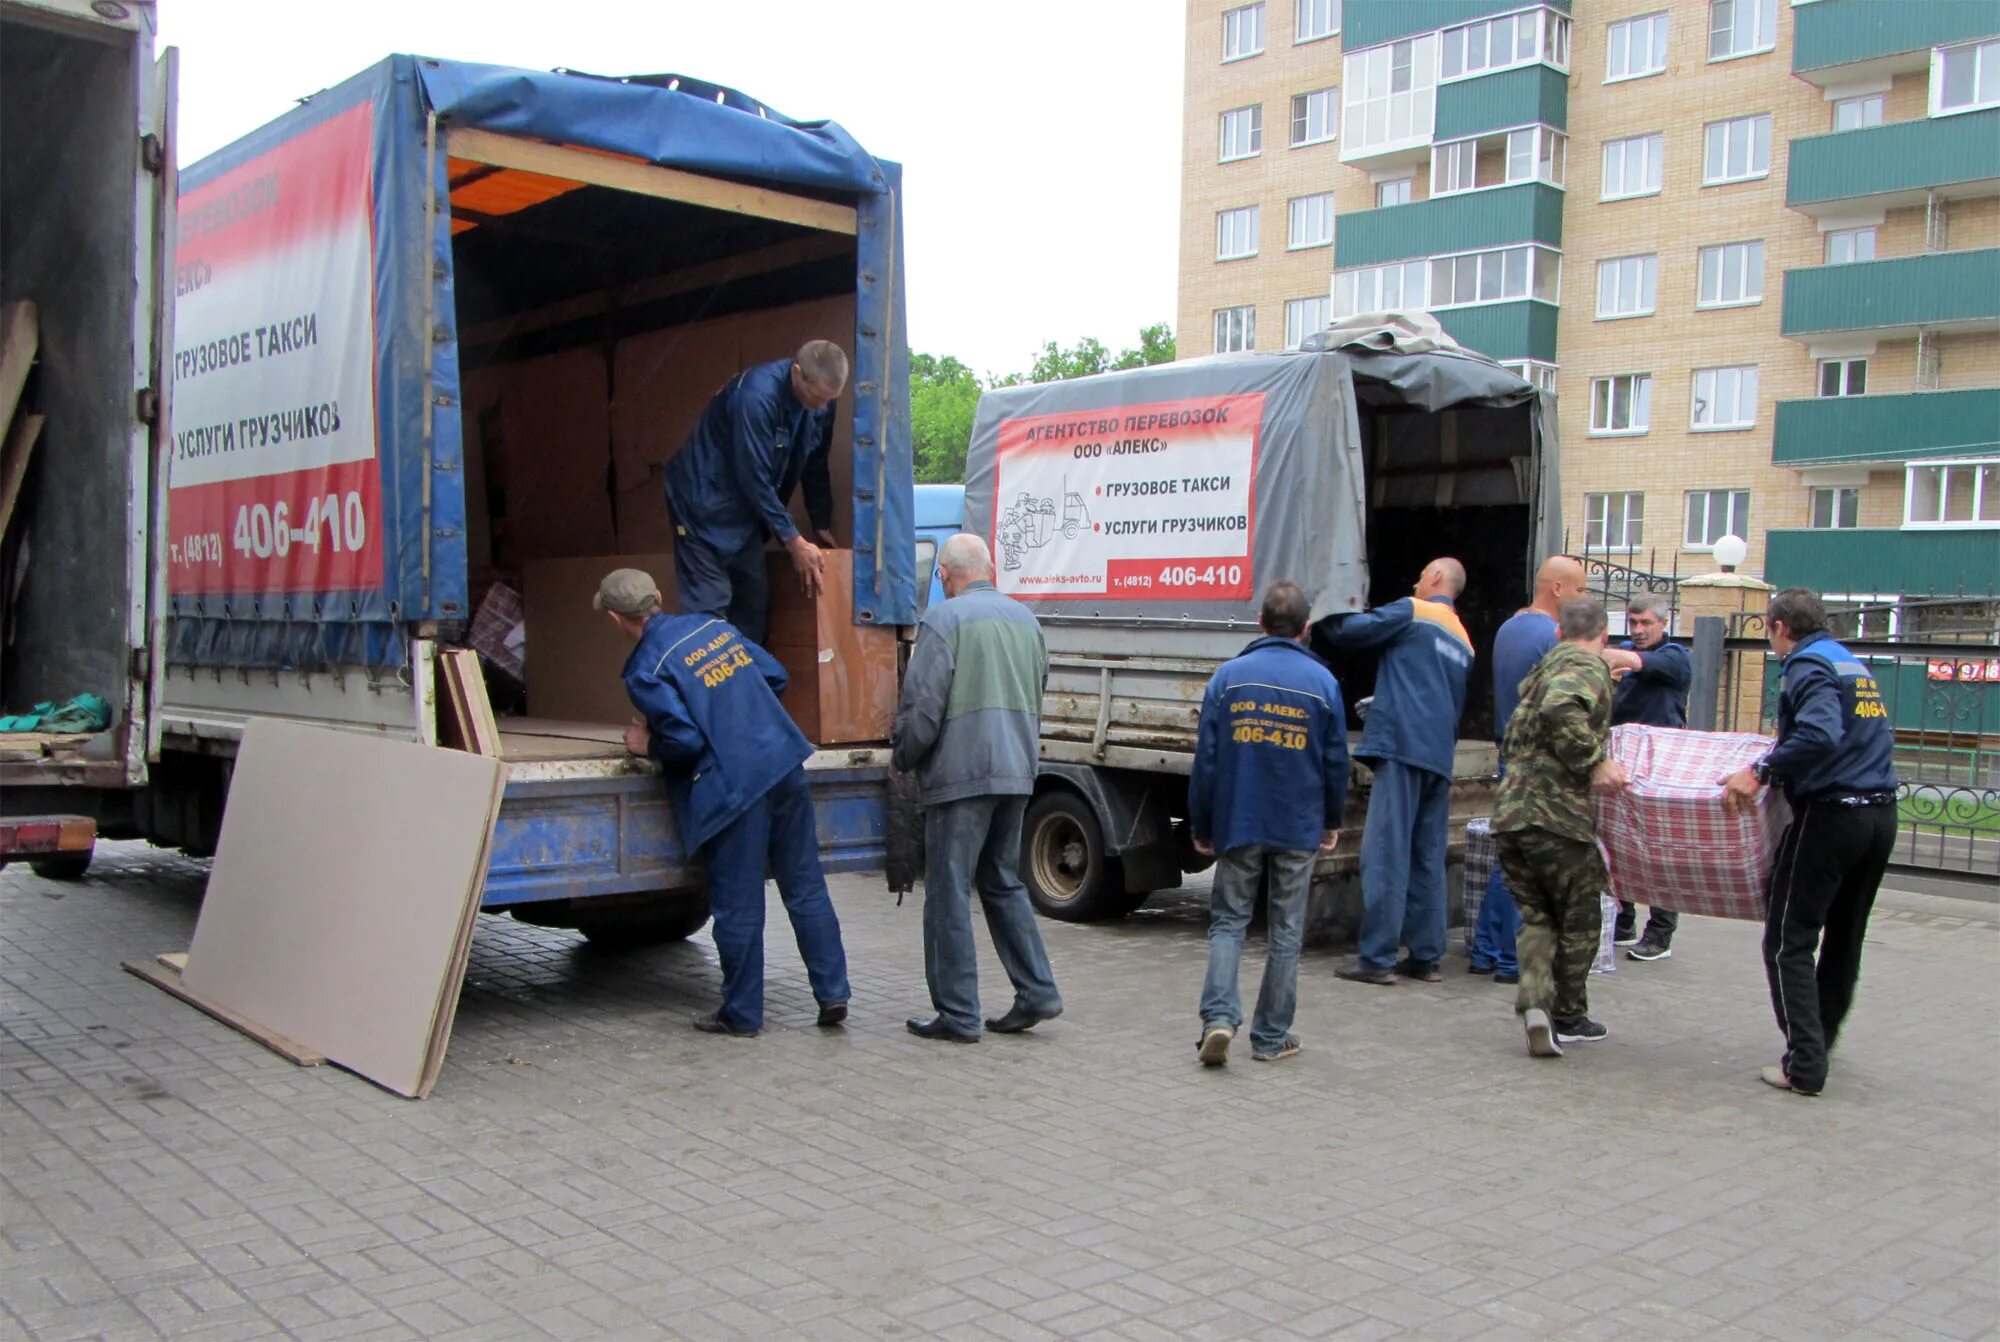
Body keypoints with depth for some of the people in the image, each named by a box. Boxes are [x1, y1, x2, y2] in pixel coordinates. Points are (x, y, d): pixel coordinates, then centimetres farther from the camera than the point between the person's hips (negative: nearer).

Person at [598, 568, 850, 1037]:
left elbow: (685, 742, -14)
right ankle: (832, 994, 15)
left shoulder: (646, 669, -9)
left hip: (735, 787, -6)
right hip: (784, 765, 6)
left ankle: (742, 1013, 17)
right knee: (806, 887, 12)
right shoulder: (712, 626, 11)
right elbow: (775, 676, 16)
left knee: (738, 906, 6)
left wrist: (647, 745, 5)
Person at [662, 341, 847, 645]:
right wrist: (793, 541, -22)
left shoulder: (821, 402, -7)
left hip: (747, 504, 8)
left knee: (753, 606, 9)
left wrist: (823, 526, 3)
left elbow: (815, 467, 7)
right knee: (709, 608, -11)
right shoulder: (756, 396, -30)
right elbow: (754, 477, -26)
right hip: (706, 502, -8)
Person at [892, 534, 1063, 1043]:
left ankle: (957, 1014, 3)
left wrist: (903, 758, 4)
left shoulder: (943, 619, -8)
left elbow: (922, 705, -12)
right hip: (1016, 772, 7)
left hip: (960, 774, -7)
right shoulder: (1025, 619, 15)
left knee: (949, 892, 0)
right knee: (1003, 884, 18)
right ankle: (1036, 991, 14)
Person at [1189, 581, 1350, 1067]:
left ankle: (1219, 1016, -10)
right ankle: (1271, 1036, 13)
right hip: (1299, 829, 0)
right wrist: (1332, 822, 20)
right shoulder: (1323, 682, -1)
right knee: (1286, 932, 8)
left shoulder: (1228, 676, -2)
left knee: (1228, 922, 9)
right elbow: (1336, 761, 5)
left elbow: (1206, 759, -1)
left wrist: (1201, 826, 8)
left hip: (1237, 826, 0)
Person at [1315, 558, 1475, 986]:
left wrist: (1320, 624, 15)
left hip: (1402, 745, -8)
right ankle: (1426, 956, 14)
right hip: (1440, 756, 8)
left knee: (1386, 853, -8)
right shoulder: (1463, 641, 24)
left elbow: (1349, 632, -3)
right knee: (1428, 859, 11)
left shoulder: (1412, 611, 1)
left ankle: (1377, 958, -9)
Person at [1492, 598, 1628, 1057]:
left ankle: (1535, 1002, -6)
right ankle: (1568, 1018, 21)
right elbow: (1561, 712, -27)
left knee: (1536, 916, 14)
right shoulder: (1588, 668, -5)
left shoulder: (1545, 667, 21)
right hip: (1558, 814, -7)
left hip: (1509, 812, 7)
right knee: (1580, 919, 11)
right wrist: (1595, 762, -19)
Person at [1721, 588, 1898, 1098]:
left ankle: (1805, 1064, -7)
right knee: (1845, 937, 19)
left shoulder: (1807, 666, -9)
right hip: (1882, 813, 9)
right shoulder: (1854, 664, 18)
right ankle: (1821, 1039, 32)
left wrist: (1762, 771, -23)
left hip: (1831, 814, -9)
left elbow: (1821, 735, -26)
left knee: (1789, 940, -3)